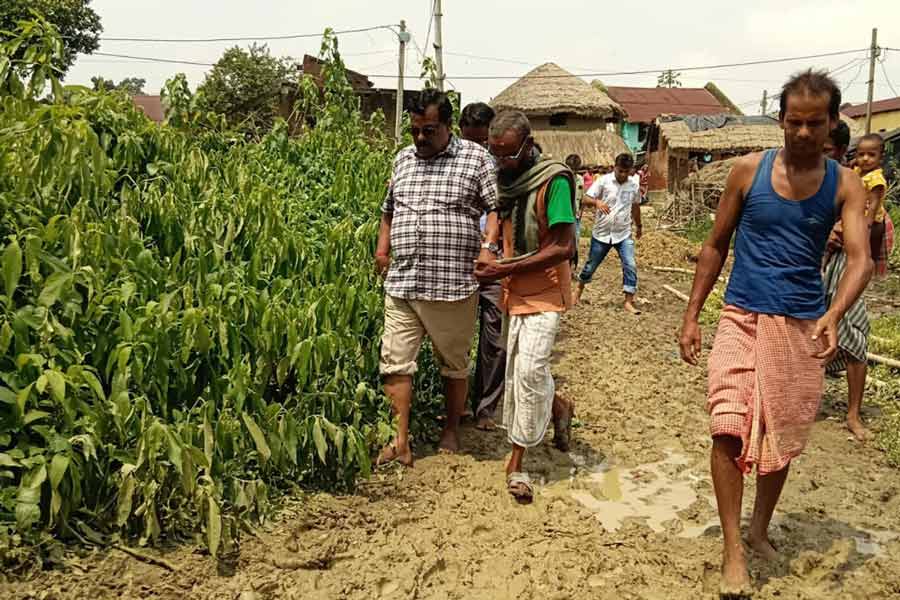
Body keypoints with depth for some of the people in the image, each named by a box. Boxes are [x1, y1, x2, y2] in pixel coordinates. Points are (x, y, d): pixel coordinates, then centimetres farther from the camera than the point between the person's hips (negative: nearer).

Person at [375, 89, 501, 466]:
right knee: (395, 362, 1)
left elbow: (496, 207, -6)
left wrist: (488, 245, -21)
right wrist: (383, 245, 14)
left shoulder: (475, 159, -2)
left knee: (454, 364, 12)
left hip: (452, 286, -4)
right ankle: (401, 442, 9)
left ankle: (452, 429, 32)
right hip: (401, 283, 4)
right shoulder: (403, 159, 14)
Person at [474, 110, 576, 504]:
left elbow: (563, 247, -19)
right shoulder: (504, 180, 7)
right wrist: (490, 265, 2)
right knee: (518, 371, 13)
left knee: (530, 369, -12)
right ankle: (558, 407, 41)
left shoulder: (553, 180, -15)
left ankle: (517, 462, 1)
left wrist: (507, 268, -21)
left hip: (545, 292, -7)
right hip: (514, 292, 7)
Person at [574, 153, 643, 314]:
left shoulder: (634, 185, 0)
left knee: (630, 266, -10)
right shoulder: (603, 181, -10)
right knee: (591, 265, 12)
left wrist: (638, 226, 27)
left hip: (624, 234, 2)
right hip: (602, 233, -2)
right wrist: (597, 202, -36)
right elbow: (586, 200, -14)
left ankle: (629, 302, -4)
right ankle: (579, 290, 36)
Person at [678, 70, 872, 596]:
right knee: (729, 429, -16)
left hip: (803, 328, 2)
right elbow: (716, 246, 5)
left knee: (783, 439, 13)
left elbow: (861, 258, -13)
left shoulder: (845, 184, 0)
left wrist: (834, 313, -33)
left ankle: (760, 529, 35)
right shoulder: (748, 170, -2)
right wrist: (692, 316, 2)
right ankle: (733, 551, -4)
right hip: (743, 319, -1)